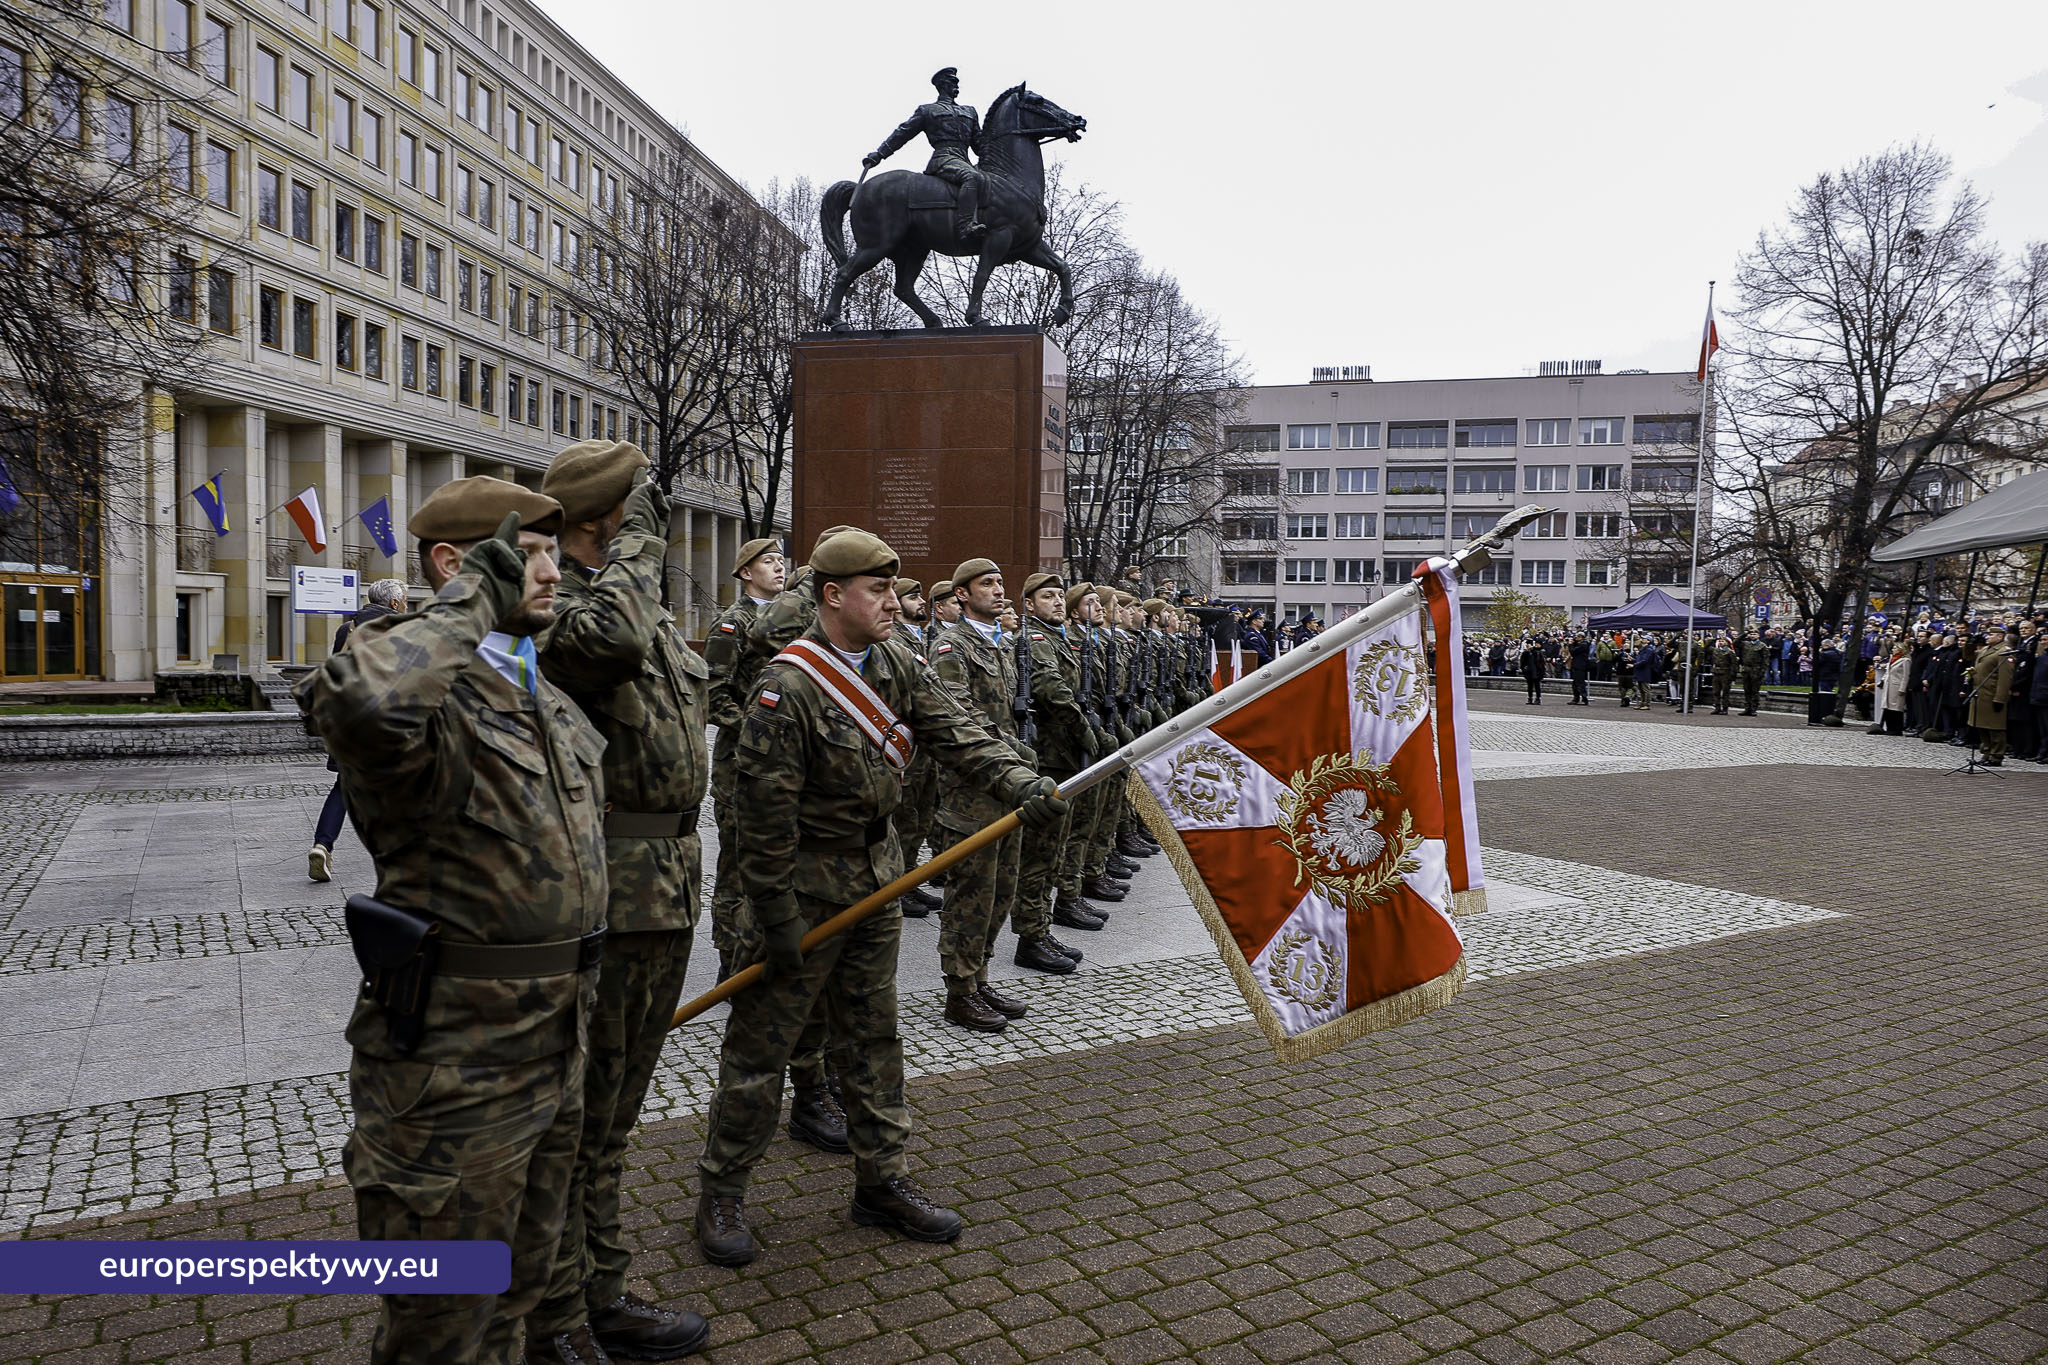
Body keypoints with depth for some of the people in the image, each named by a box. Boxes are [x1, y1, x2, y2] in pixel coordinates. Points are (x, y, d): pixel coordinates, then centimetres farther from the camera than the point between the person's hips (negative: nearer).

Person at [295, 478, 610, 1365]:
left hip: (554, 1049, 8)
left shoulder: (551, 701, 10)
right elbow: (363, 702, -48)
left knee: (521, 1282, 27)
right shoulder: (430, 701, -20)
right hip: (456, 1065, -8)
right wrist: (472, 601, -31)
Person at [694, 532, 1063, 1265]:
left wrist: (1023, 785, -24)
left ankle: (882, 1182, 29)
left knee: (874, 1038, 16)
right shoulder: (789, 686, -20)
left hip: (875, 876, 7)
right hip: (806, 885, -7)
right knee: (760, 1043, 5)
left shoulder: (897, 666, 3)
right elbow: (766, 810, -20)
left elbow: (958, 733, -7)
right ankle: (721, 1193, 23)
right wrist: (777, 919, -18)